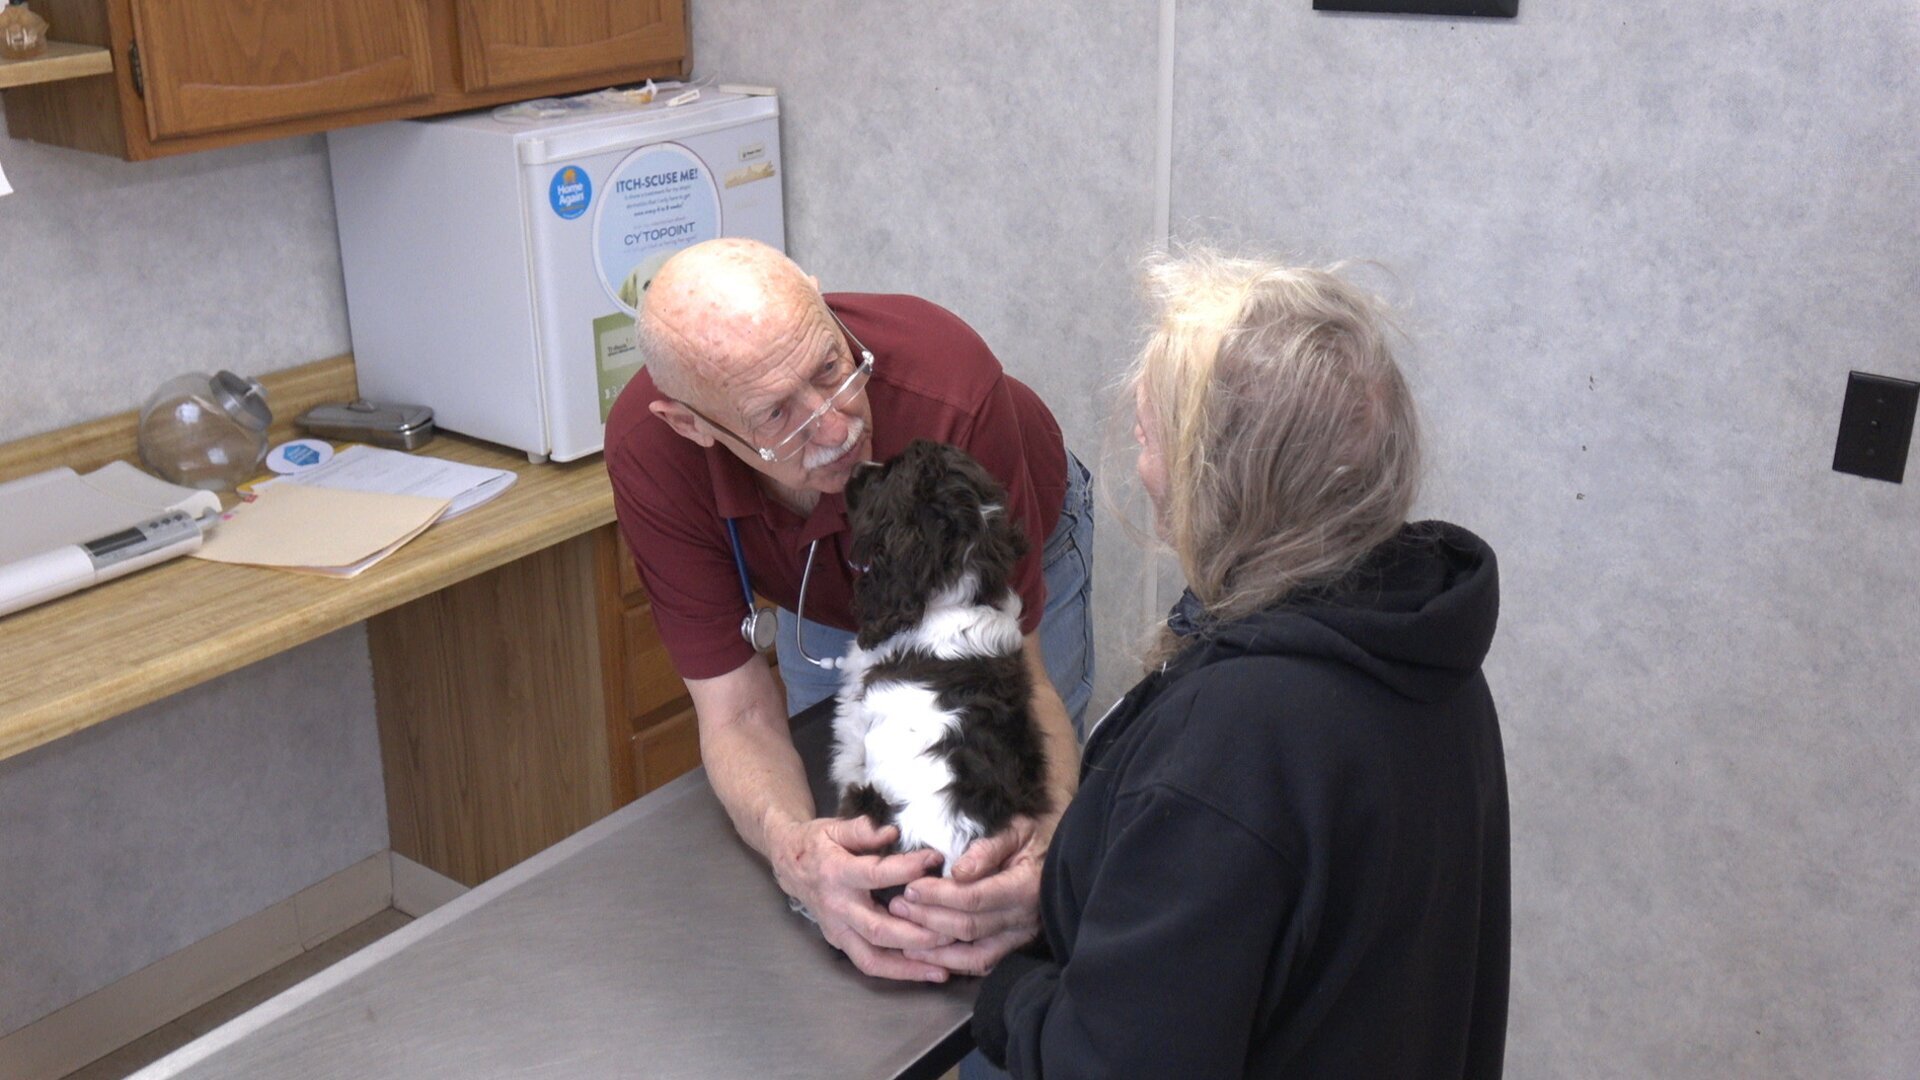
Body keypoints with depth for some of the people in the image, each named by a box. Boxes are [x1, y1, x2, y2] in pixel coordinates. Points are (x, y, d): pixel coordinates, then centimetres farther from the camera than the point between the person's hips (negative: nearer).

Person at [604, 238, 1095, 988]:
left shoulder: (948, 385, -44)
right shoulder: (648, 450, -37)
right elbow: (737, 710, -33)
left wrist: (1050, 833, -59)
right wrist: (791, 847, -56)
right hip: (828, 600, 2)